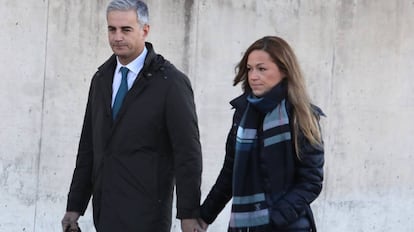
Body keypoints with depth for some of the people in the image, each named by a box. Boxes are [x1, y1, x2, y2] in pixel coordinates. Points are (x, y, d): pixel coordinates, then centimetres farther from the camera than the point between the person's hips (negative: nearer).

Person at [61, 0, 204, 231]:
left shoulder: (171, 82, -7)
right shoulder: (101, 79, 13)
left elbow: (188, 153, -9)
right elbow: (88, 147, 15)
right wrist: (75, 206, 11)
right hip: (105, 212, 6)